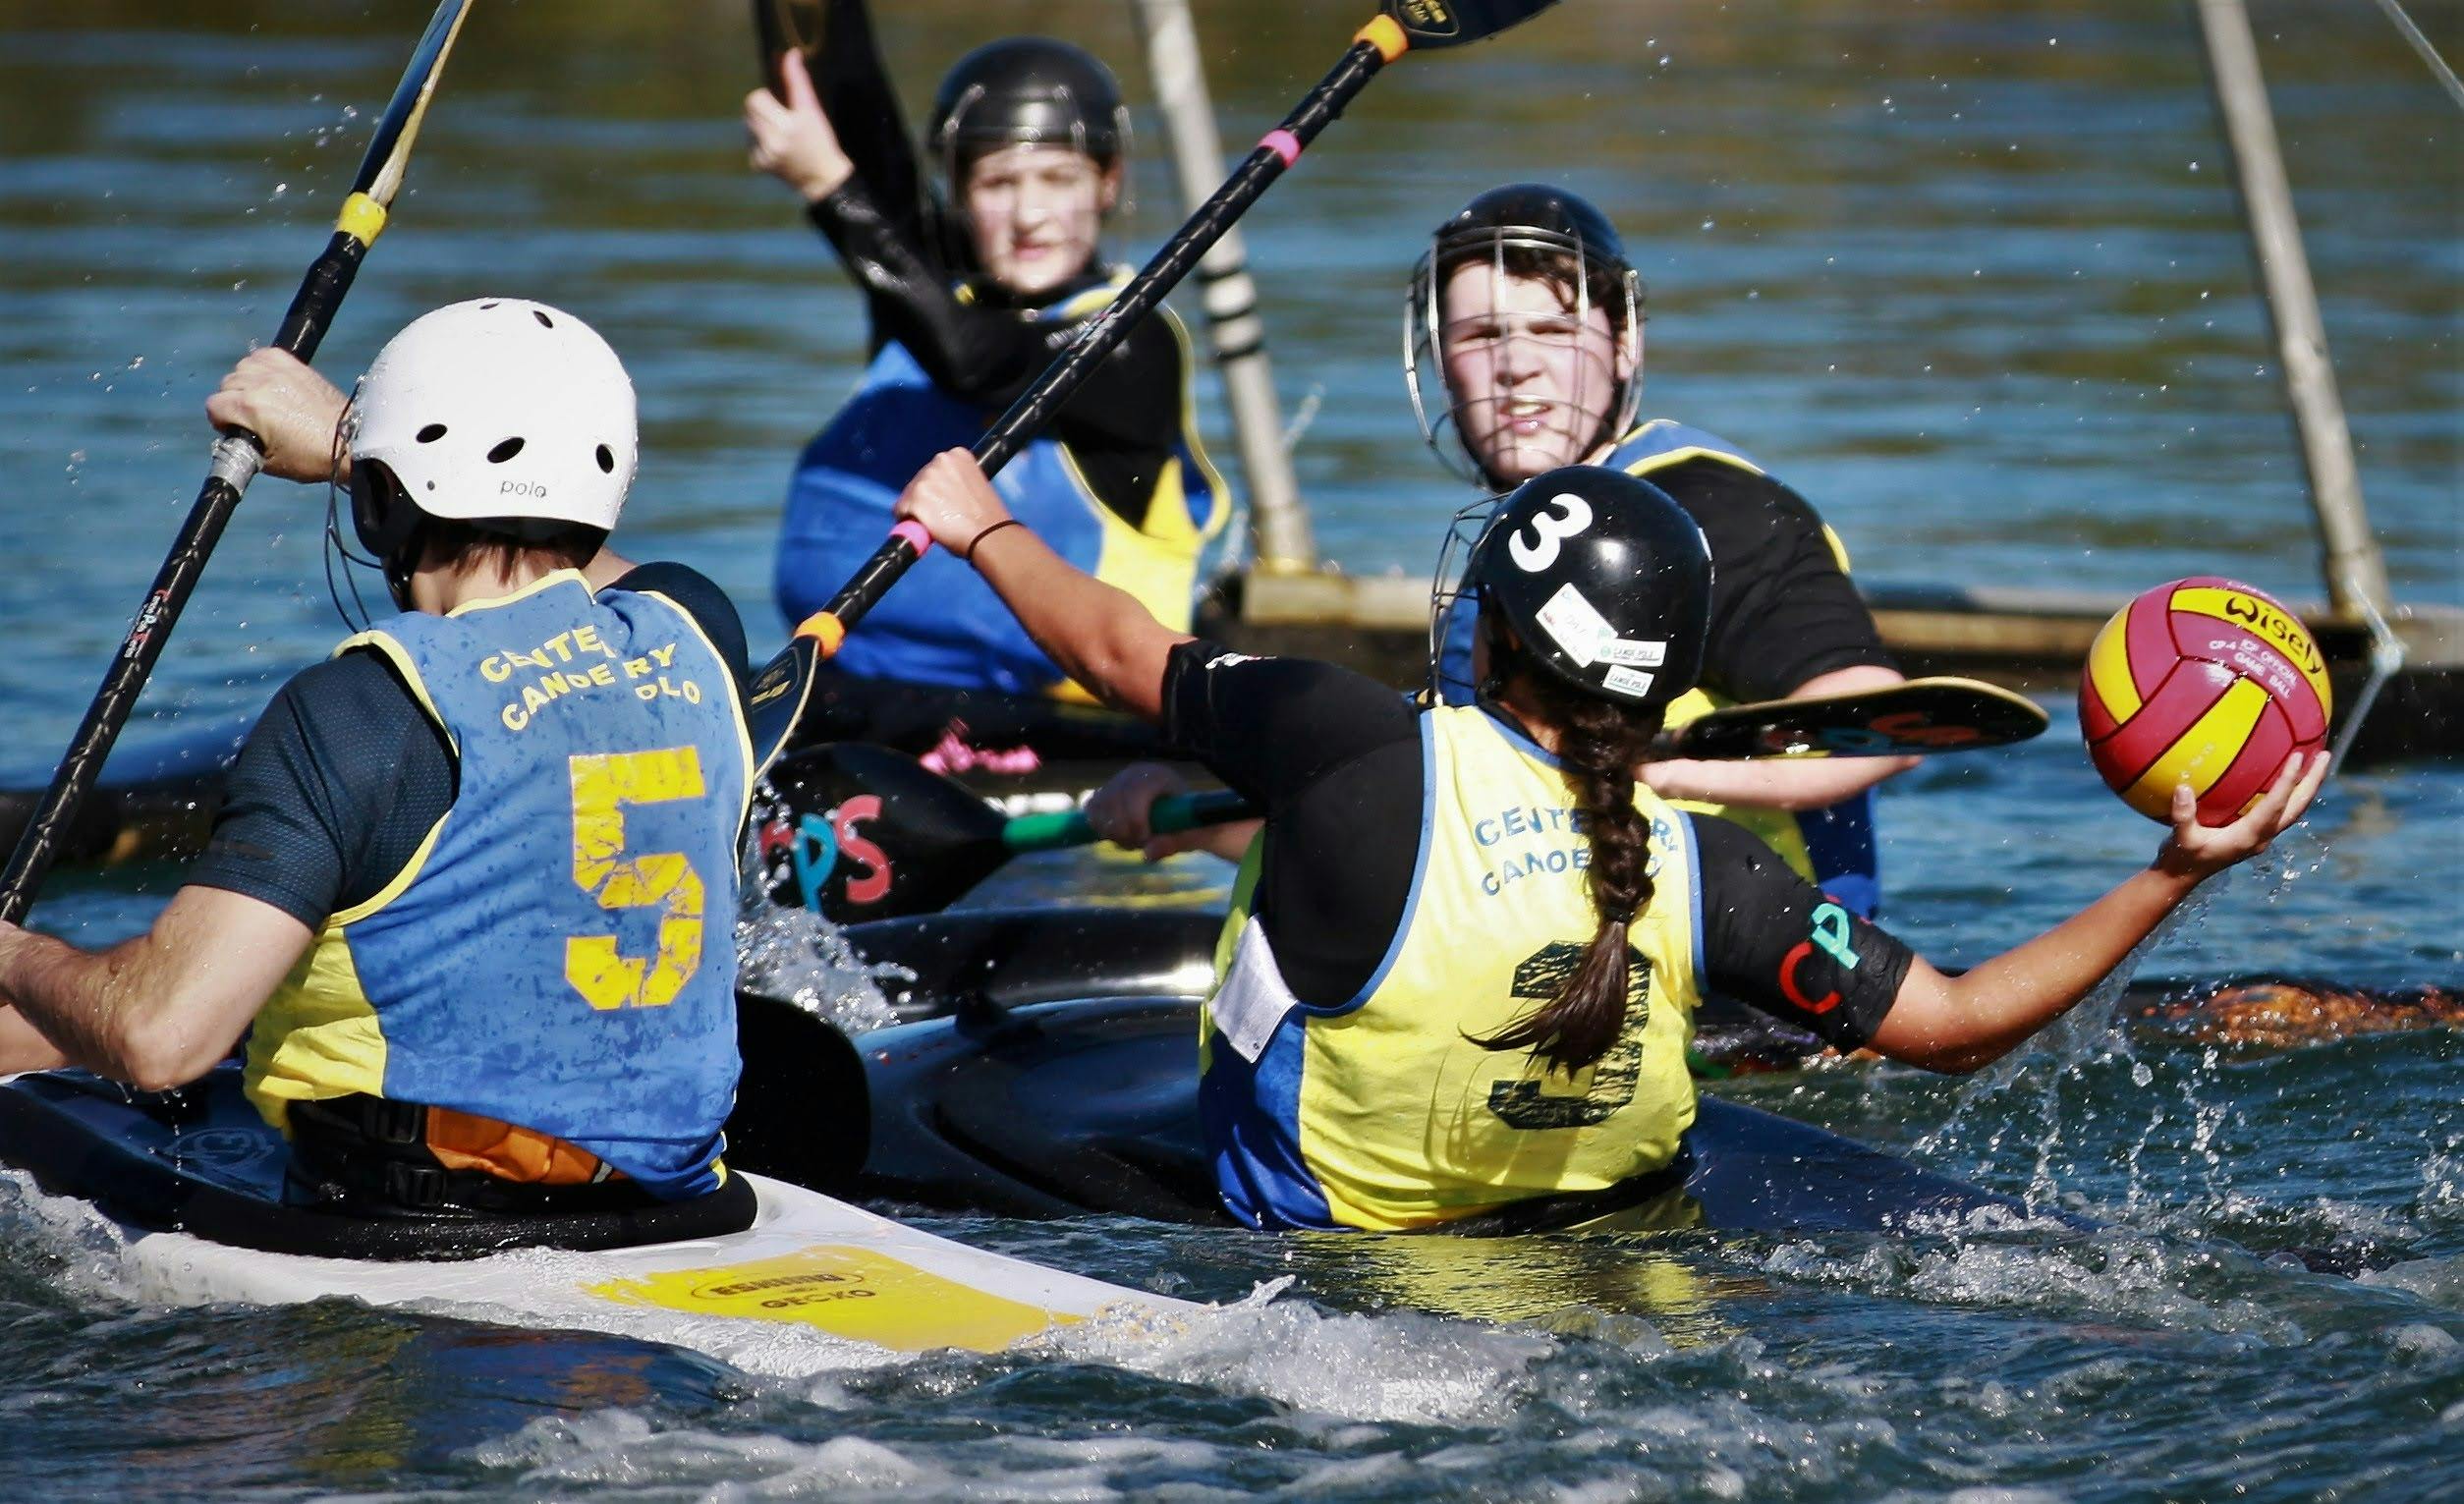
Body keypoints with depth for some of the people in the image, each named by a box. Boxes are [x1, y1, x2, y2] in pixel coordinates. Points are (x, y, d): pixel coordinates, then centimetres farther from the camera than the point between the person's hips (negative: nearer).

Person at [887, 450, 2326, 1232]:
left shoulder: (1359, 751, -26)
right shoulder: (1705, 873, -20)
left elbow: (1118, 648, -10)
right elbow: (1957, 1024, -16)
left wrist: (982, 525, 9)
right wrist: (2175, 876, -11)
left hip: (1315, 1236, -2)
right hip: (1615, 1218, 2)